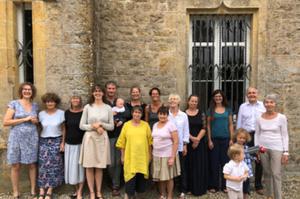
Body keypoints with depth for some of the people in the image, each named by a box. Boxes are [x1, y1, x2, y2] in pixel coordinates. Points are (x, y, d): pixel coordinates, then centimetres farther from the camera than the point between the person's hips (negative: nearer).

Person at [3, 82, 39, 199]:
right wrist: (24, 119, -15)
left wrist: (35, 121, -2)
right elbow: (5, 122, -11)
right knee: (16, 166, 4)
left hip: (31, 139, 3)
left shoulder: (35, 106, 8)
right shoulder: (14, 104, -4)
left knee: (32, 165, 7)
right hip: (16, 138, -3)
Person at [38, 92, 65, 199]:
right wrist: (38, 142, -1)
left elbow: (63, 129, 0)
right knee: (43, 165, -2)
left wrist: (63, 142, -5)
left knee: (54, 165, -1)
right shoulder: (41, 114, 2)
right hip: (44, 141, 2)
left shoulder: (61, 113, -4)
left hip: (56, 141, -1)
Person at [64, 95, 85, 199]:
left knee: (80, 166, 1)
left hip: (81, 144, -3)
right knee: (71, 167, 8)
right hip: (69, 144, 4)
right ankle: (76, 190, 24)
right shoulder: (67, 113, 4)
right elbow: (65, 128, 9)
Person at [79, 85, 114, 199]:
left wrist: (101, 124, -11)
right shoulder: (87, 107, 2)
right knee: (89, 166, 1)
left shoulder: (108, 108, 4)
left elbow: (111, 126, 4)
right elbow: (81, 126, 0)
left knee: (100, 166, 7)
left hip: (102, 139, 1)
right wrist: (94, 127, -13)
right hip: (89, 138, -1)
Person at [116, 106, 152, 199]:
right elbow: (122, 142, 1)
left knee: (140, 176, 9)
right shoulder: (126, 125, 0)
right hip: (130, 156, -2)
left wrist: (150, 154, 6)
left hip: (143, 157, 2)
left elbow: (149, 141, 7)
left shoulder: (146, 125, 4)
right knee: (130, 177, -3)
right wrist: (122, 156, 1)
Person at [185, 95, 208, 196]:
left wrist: (197, 139, -13)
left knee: (200, 165, 3)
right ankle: (190, 187, 14)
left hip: (200, 143, 1)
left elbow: (204, 128, -2)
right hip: (188, 142, -1)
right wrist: (192, 138, -15)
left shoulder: (201, 114, 4)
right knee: (189, 165, 4)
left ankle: (200, 188, 13)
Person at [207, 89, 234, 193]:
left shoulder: (228, 109, 6)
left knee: (225, 162, 7)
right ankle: (214, 185, 14)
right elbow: (208, 126, 0)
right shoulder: (211, 110, 1)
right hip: (214, 139, -1)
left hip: (225, 139, 1)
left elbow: (230, 125, 7)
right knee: (214, 163, 4)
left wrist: (231, 139, 0)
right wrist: (209, 140, -6)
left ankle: (225, 185, 19)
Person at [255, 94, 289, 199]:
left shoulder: (281, 117, -5)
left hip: (276, 148, -3)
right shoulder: (260, 118, 2)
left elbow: (285, 135, -3)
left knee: (276, 174, -5)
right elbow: (257, 134, 8)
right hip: (263, 148, 3)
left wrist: (286, 152, -7)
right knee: (267, 173, 11)